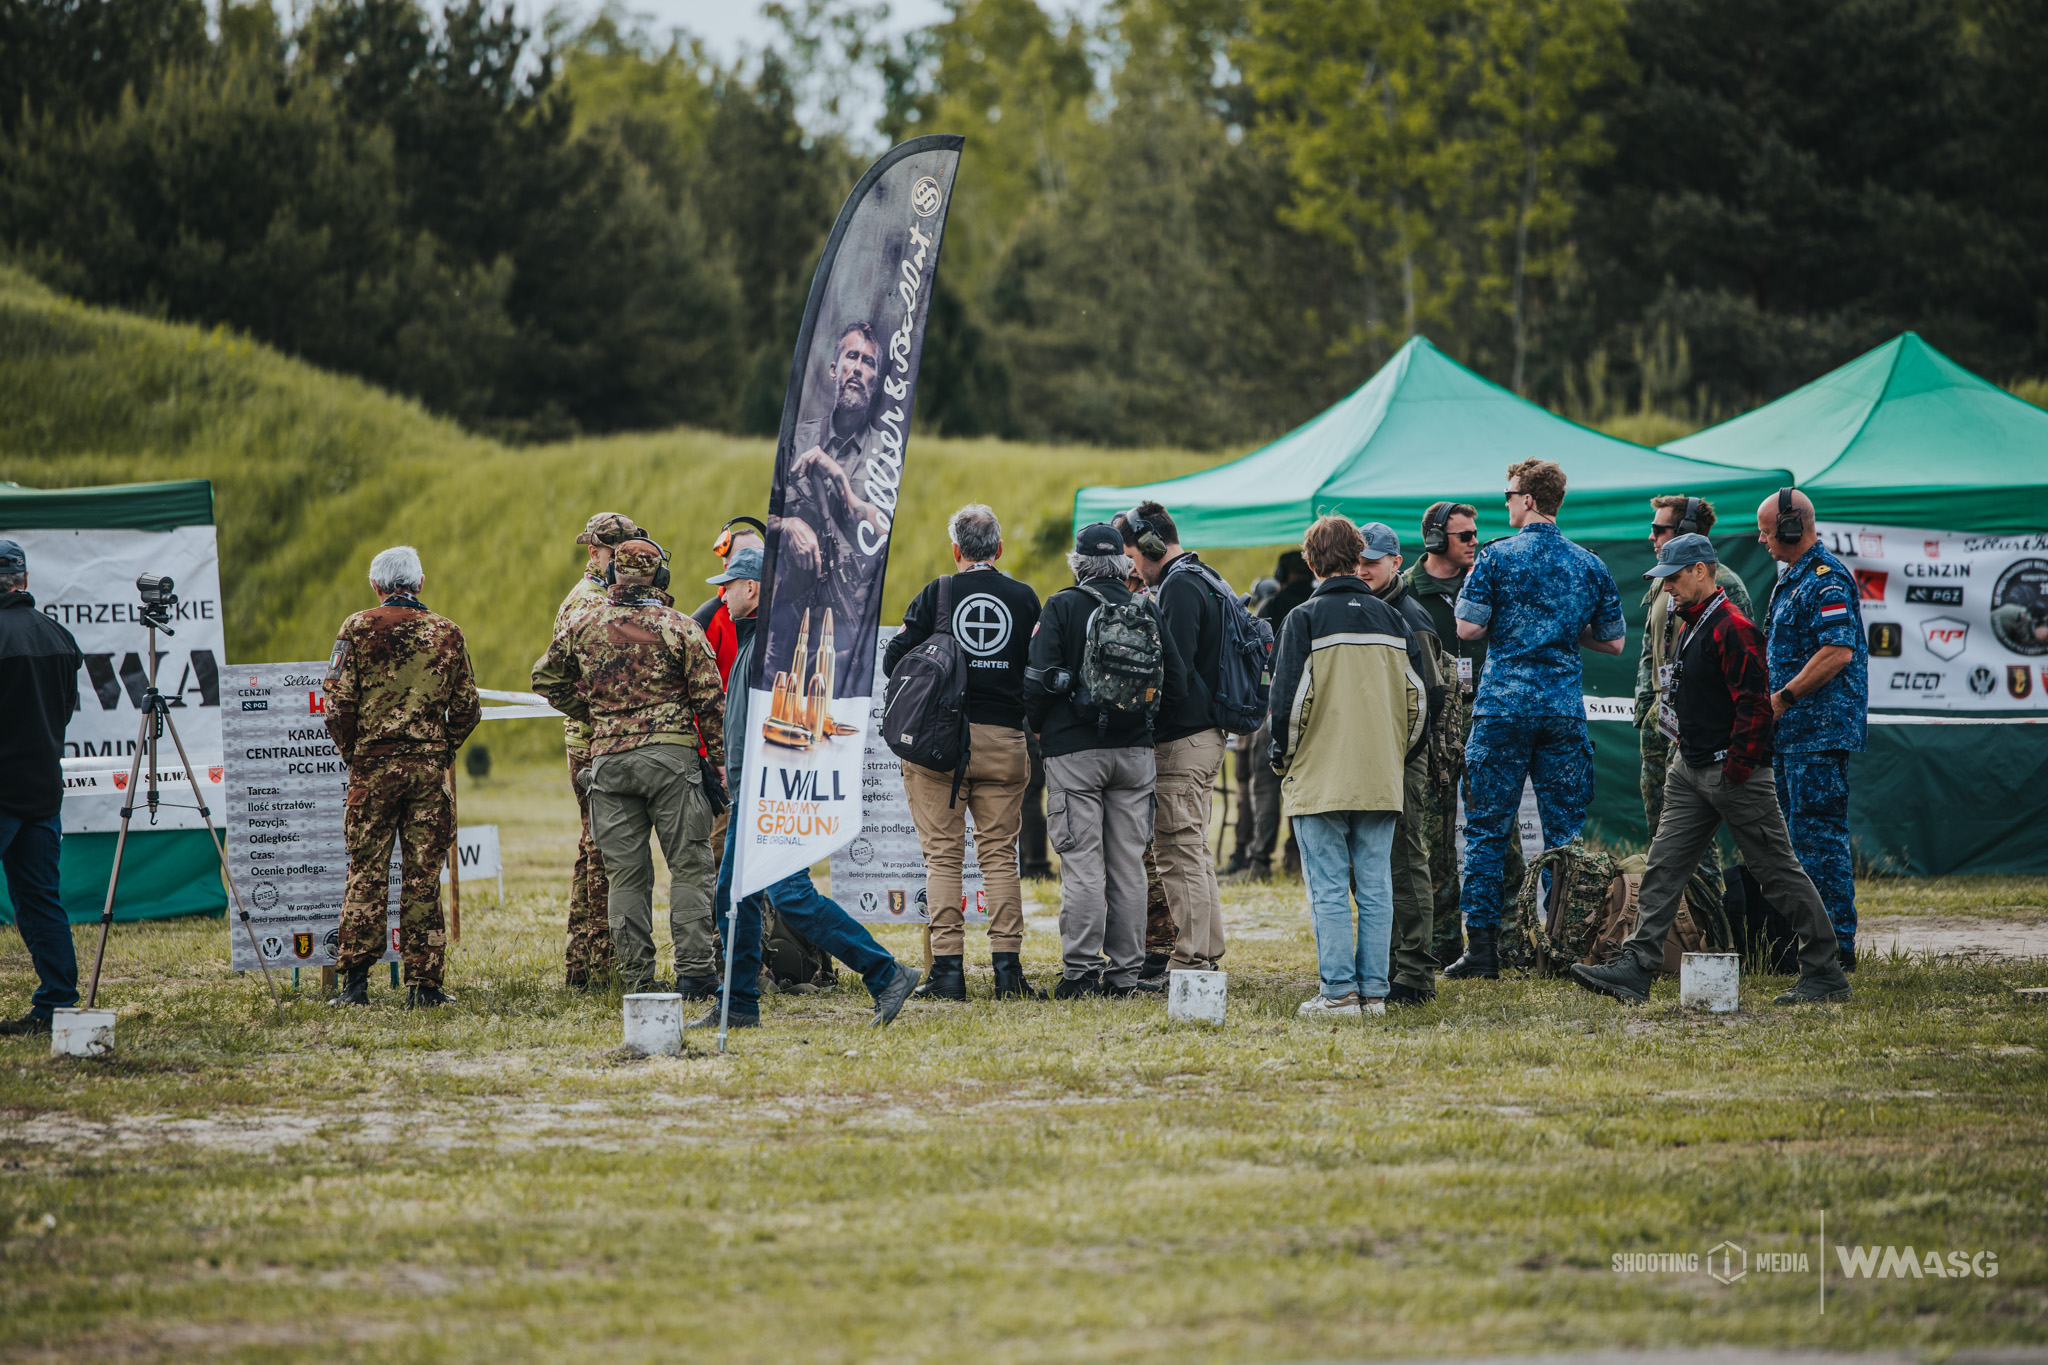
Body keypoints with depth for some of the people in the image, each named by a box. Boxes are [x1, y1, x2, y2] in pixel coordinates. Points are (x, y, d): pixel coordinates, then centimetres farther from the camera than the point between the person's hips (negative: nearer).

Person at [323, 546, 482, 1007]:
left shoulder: (359, 628, -2)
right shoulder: (446, 632, 4)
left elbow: (339, 704, -6)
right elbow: (467, 709, 4)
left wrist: (351, 752, 8)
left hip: (373, 765, -1)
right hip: (430, 767, 1)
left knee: (366, 873, 4)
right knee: (423, 876, 4)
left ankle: (355, 981, 0)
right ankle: (423, 983, 3)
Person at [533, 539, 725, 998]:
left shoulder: (585, 627, 6)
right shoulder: (679, 627, -2)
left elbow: (546, 678, 16)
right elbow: (708, 700, -3)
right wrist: (721, 760, 3)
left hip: (609, 760, 3)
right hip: (671, 754, -3)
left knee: (626, 874, 6)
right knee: (689, 866, 1)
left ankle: (637, 978, 5)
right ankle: (693, 972, -5)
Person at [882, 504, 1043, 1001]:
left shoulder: (936, 594, -4)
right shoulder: (1025, 598, 3)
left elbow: (894, 661, -4)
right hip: (1005, 737, 2)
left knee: (942, 854, 2)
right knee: (1000, 854, 7)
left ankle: (948, 966, -3)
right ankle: (1007, 965, 1)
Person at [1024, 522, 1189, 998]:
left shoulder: (1062, 607, -6)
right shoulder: (1147, 610, 6)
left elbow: (1039, 677, -11)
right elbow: (1175, 681, 8)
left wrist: (1037, 726, 6)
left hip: (1074, 749, -4)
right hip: (1135, 750, 4)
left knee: (1082, 864, -4)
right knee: (1128, 864, 8)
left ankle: (1081, 970, -6)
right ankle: (1125, 971, 8)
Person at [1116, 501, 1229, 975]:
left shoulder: (1179, 588, -14)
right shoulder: (1204, 580, 18)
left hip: (1181, 740, -10)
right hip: (1208, 734, 10)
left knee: (1178, 853, -8)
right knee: (1196, 850, 15)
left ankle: (1188, 963, -8)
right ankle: (1208, 954, 19)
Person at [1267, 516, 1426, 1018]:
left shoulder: (1306, 619, -7)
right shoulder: (1392, 619, 7)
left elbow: (1287, 697, -9)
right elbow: (1417, 699, 10)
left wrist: (1283, 756, 5)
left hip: (1320, 779, -4)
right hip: (1381, 780, 4)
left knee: (1329, 891, -1)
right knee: (1375, 891, 7)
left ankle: (1339, 991, -3)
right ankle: (1373, 991, 7)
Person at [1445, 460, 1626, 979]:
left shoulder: (1498, 557, -4)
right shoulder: (1590, 565, 7)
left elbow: (1467, 628, -8)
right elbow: (1613, 642, 12)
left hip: (1503, 707, -3)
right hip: (1566, 711, 3)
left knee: (1487, 830, 2)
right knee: (1564, 833, 6)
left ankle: (1482, 946, -1)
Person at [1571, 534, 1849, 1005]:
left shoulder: (1732, 627, -16)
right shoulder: (1690, 624, 15)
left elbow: (1754, 703, -21)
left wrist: (1737, 768, -20)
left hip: (1735, 773, -10)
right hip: (1690, 771, 10)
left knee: (1779, 873, -3)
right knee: (1663, 868, 3)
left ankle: (1825, 974, 4)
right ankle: (1636, 968, 1)